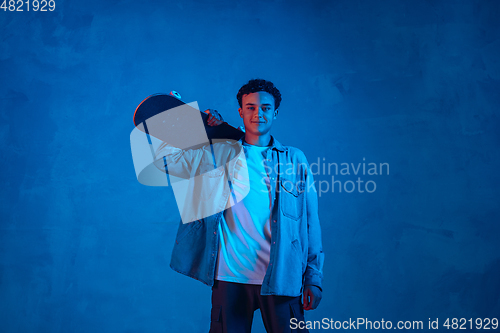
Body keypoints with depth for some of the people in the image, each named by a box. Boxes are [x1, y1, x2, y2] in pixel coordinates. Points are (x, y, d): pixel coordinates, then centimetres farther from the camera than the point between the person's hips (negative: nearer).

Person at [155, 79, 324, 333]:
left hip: (280, 279, 0)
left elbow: (311, 223, 7)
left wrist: (314, 279, 2)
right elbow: (163, 156, 6)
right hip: (230, 278, 0)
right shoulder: (219, 153, 7)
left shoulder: (295, 160, 8)